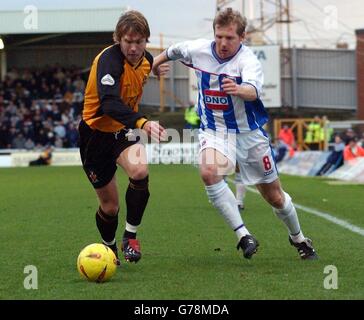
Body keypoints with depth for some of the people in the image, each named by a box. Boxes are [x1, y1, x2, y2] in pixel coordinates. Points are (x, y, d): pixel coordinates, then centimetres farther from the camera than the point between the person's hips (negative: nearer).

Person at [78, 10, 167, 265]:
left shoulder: (147, 60, -1)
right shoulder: (108, 60, -25)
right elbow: (110, 103, -42)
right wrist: (142, 123, -55)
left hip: (122, 131, 4)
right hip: (96, 133, -4)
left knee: (140, 170, -29)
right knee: (110, 206, 3)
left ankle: (131, 235, -12)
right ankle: (109, 248, 36)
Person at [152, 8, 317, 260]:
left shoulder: (248, 60, -23)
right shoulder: (199, 50, -9)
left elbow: (253, 90, -45)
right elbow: (175, 50, 15)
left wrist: (239, 89, -67)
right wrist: (158, 61, 33)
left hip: (249, 133, -2)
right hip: (214, 131, 2)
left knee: (274, 196, 8)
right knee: (209, 172, -31)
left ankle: (298, 238, 38)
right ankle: (243, 236, -25)